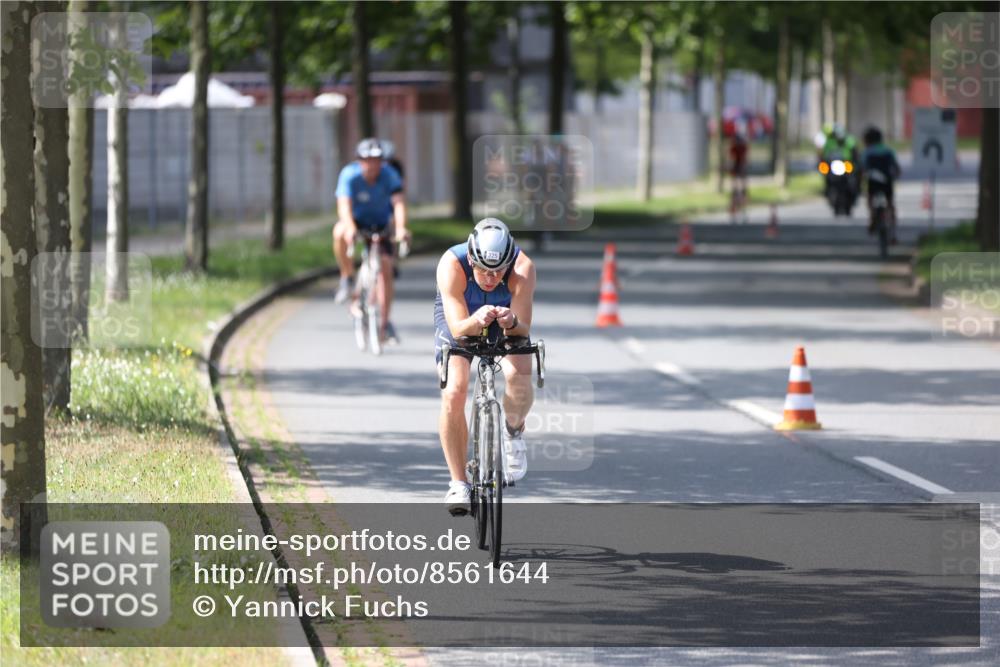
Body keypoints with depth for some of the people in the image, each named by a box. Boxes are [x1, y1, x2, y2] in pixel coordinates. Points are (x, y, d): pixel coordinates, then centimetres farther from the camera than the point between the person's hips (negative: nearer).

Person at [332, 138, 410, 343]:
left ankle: (385, 323, 1)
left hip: (380, 224, 1)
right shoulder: (349, 175, -26)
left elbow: (399, 202, -36)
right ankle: (347, 278, -16)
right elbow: (344, 204, -38)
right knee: (340, 232, -36)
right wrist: (349, 227, -57)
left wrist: (400, 228, -54)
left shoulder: (389, 175, -23)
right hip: (357, 220, -1)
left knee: (386, 269, -10)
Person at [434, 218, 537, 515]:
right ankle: (458, 483, -6)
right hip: (460, 319, 0)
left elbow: (523, 330, -33)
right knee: (453, 392, -19)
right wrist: (476, 322, -58)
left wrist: (511, 323, -55)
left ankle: (514, 431, 5)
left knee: (519, 374, -28)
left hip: (508, 323, 0)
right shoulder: (451, 265, -36)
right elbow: (458, 329, -37)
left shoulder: (523, 268, -34)